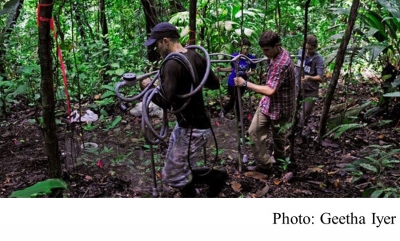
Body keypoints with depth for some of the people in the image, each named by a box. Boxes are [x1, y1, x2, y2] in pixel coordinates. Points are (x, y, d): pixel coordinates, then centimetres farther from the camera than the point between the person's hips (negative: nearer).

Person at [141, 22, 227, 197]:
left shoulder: (172, 64, -22)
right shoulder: (195, 56, 3)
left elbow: (165, 102, -28)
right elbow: (215, 83, 12)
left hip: (191, 130, -9)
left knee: (173, 175, 2)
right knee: (180, 171, 19)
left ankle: (216, 176, 13)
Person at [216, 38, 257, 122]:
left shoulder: (251, 58, -13)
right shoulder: (234, 56, -11)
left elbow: (253, 71, -3)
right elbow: (232, 68, 4)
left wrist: (250, 73, -25)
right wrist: (221, 69, -5)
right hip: (232, 82, 0)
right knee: (232, 100, 7)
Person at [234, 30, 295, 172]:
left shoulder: (282, 64, -32)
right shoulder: (274, 55, -2)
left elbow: (270, 90, -39)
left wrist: (245, 83, -36)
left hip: (280, 106, -8)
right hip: (267, 102, 9)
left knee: (279, 135, 12)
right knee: (254, 132, 9)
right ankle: (265, 163, 24)